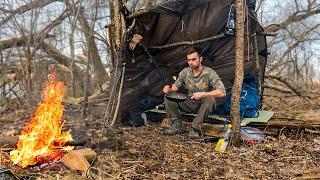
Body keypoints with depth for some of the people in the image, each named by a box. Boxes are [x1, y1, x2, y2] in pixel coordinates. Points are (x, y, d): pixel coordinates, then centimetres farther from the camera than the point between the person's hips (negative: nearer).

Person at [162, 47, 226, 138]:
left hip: (204, 105, -4)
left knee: (210, 99, -38)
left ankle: (195, 128, -27)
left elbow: (222, 92, -25)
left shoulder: (209, 73, -18)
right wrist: (169, 89, -16)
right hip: (190, 104, 4)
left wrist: (203, 94, -35)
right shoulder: (185, 72, -3)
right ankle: (177, 125, -9)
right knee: (168, 96, -12)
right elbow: (176, 85, 9)